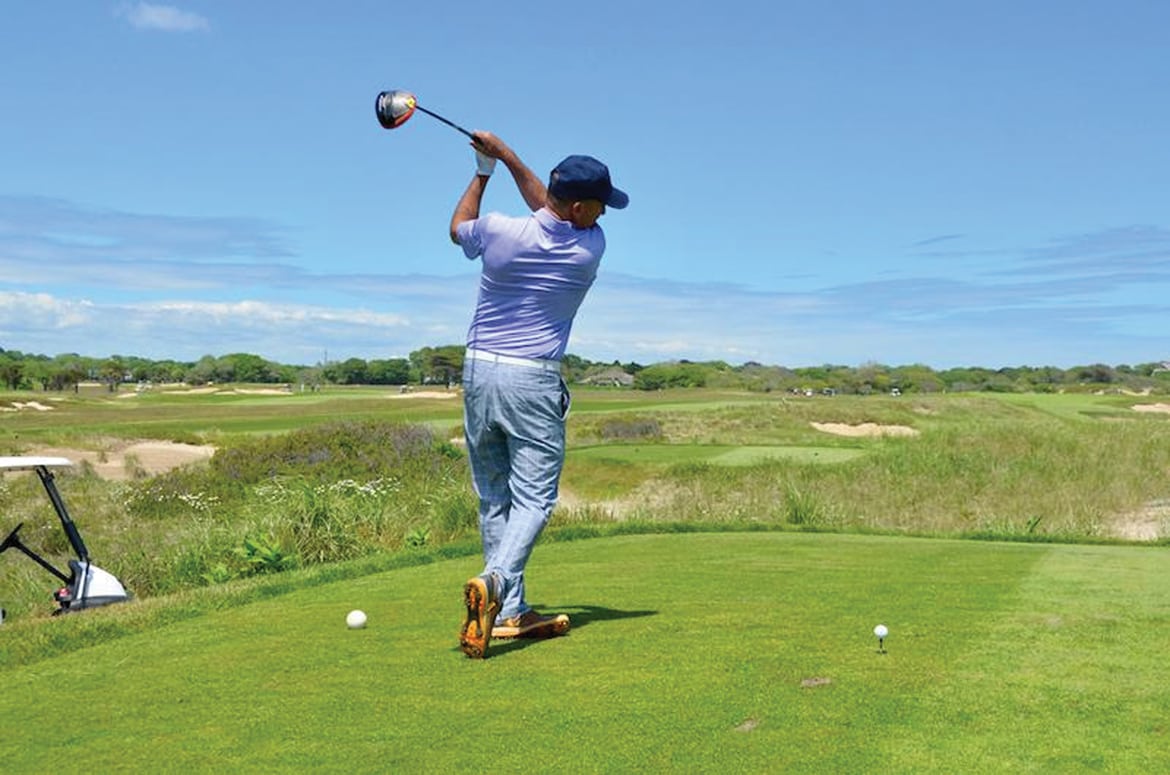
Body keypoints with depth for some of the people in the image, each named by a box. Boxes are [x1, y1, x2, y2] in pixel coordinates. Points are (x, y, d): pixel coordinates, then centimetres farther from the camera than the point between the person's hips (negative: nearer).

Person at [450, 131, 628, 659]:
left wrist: (483, 170, 26)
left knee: (494, 499, 11)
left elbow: (457, 227, 19)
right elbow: (548, 211, 14)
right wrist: (506, 157, 15)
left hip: (479, 372, 3)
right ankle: (494, 582, -27)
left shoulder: (499, 232, -6)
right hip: (533, 382, -3)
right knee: (533, 498, -2)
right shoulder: (591, 247, -6)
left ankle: (511, 611, 12)